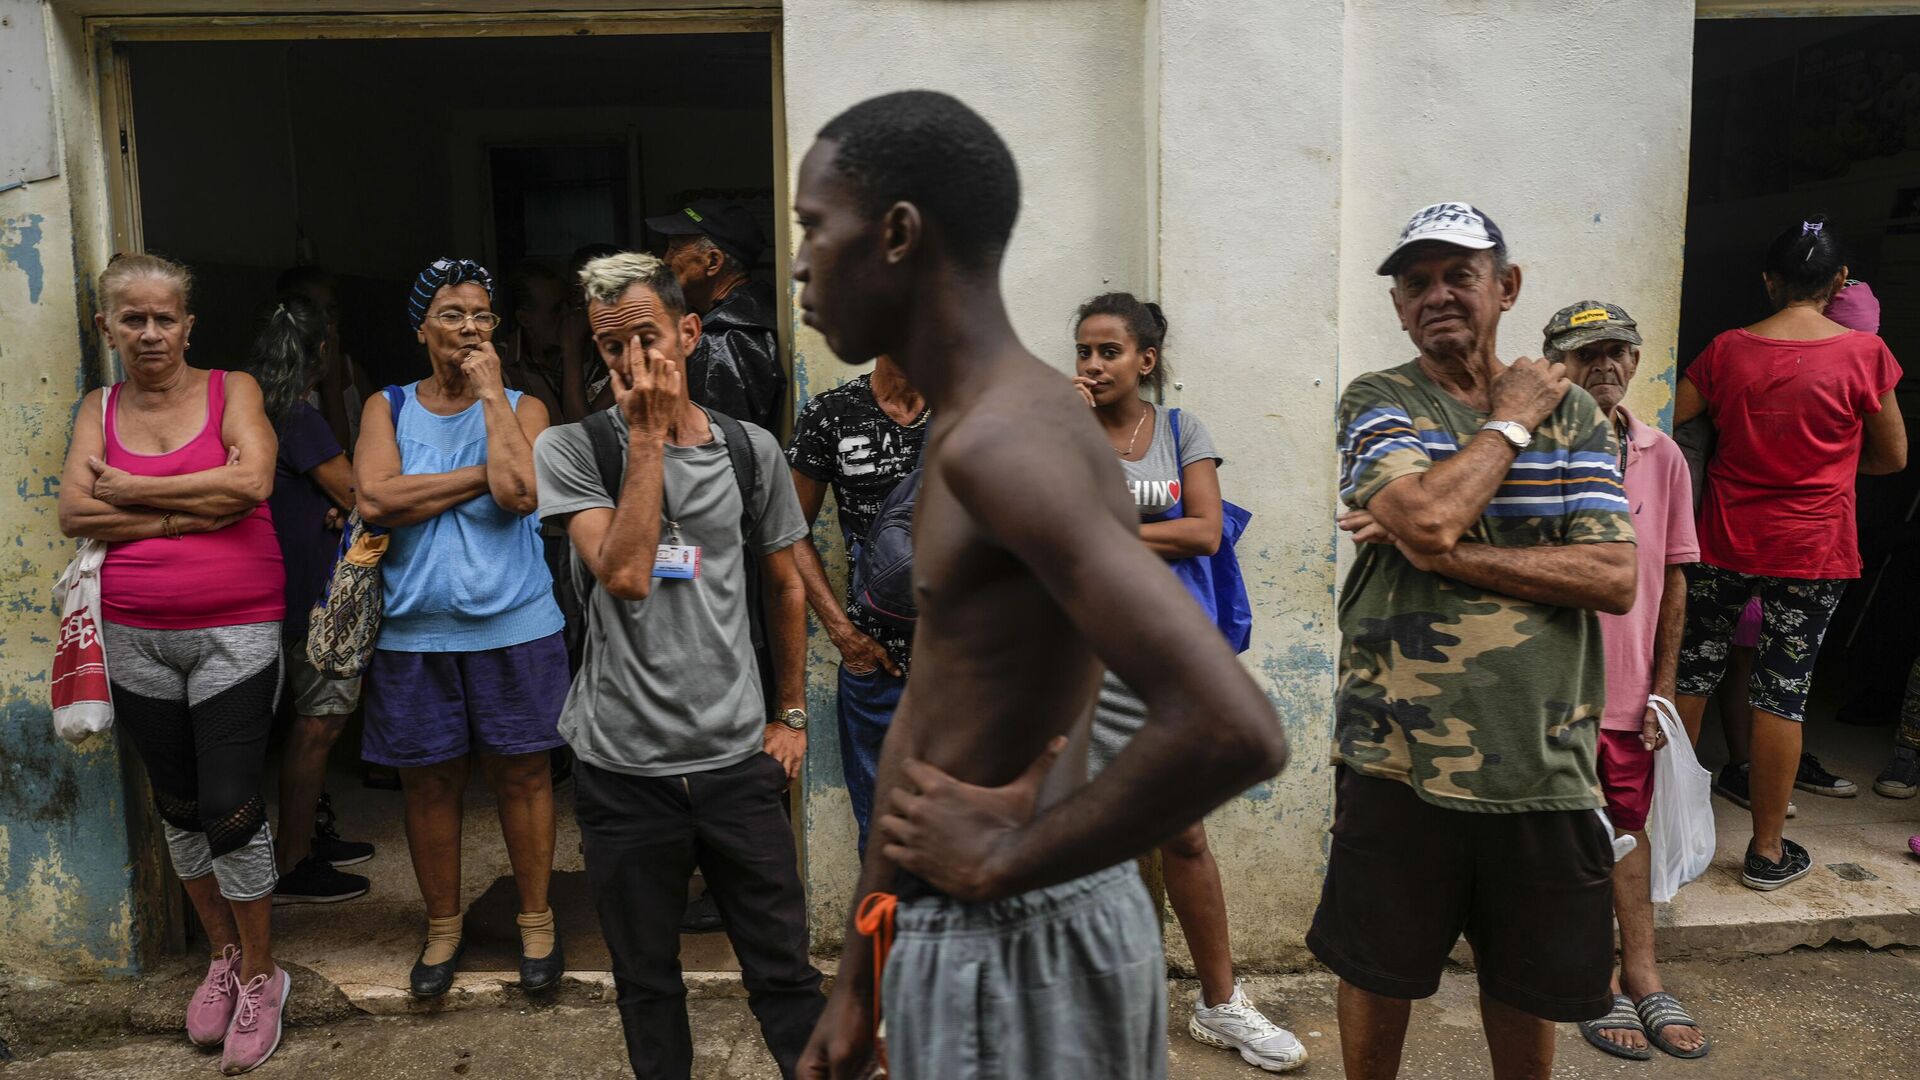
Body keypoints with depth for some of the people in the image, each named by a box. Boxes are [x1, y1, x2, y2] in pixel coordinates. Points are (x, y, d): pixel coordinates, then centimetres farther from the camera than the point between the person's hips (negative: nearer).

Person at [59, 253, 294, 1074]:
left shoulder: (232, 390, -1)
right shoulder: (99, 410, 8)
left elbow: (250, 479, -19)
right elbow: (74, 513, -6)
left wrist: (132, 491, -11)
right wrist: (190, 512, -15)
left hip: (235, 632, -4)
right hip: (136, 637, 4)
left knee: (230, 808, -4)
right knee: (178, 806, 14)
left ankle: (261, 976, 14)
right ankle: (222, 954, 33)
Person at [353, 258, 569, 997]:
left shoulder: (520, 408, 3)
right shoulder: (387, 409, 6)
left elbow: (519, 493, -17)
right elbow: (375, 499, -12)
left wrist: (491, 393, -10)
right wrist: (483, 474, -12)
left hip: (513, 626, -1)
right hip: (415, 631, 1)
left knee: (521, 772, 6)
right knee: (427, 780, 9)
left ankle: (536, 917, 23)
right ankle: (443, 924, 28)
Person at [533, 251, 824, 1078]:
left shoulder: (750, 451, 3)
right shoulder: (568, 450, -5)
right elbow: (625, 575, -20)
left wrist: (792, 713, 13)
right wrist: (649, 436, -17)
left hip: (739, 762, 1)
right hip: (623, 769, -1)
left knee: (784, 971, 9)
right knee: (647, 983, 15)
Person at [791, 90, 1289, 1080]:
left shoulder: (1003, 441, -22)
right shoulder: (981, 426, 8)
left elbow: (1236, 730, -32)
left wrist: (1001, 858, -18)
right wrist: (857, 984, 15)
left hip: (1016, 954, -9)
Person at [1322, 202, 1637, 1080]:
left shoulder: (1571, 412, 5)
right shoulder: (1378, 403, -2)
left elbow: (1615, 579, -7)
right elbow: (1428, 514, -22)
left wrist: (1451, 555, -16)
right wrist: (1511, 420, -7)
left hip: (1540, 753, 2)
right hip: (1399, 752, -2)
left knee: (1528, 979, 19)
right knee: (1378, 969, 14)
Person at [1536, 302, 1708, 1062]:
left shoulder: (1662, 457, 3)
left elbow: (1673, 577, 7)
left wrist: (1664, 683, 5)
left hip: (1629, 685, 4)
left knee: (1629, 823, 14)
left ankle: (1640, 972, 27)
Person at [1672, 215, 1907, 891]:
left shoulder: (1727, 350, -3)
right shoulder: (1863, 354, -7)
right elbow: (1893, 457, 3)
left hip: (1724, 541, 2)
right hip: (1812, 549, -1)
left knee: (1691, 674, 13)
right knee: (1782, 692, 4)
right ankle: (1767, 850, 13)